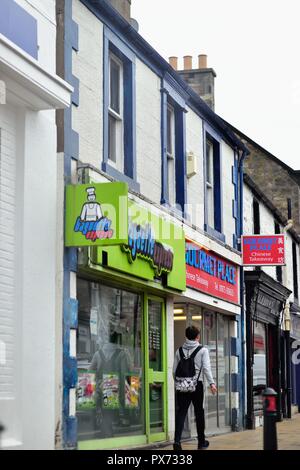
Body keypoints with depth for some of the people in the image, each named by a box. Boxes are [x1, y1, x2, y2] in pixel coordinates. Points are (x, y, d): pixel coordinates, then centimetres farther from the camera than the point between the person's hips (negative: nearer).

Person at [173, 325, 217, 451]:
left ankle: (177, 440, -17)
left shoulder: (180, 351, 9)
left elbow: (174, 370, 7)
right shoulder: (203, 350, 0)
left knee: (181, 412, -2)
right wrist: (211, 383, -15)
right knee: (199, 412, 10)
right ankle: (201, 442, 20)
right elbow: (206, 368, -11)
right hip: (197, 384, -2)